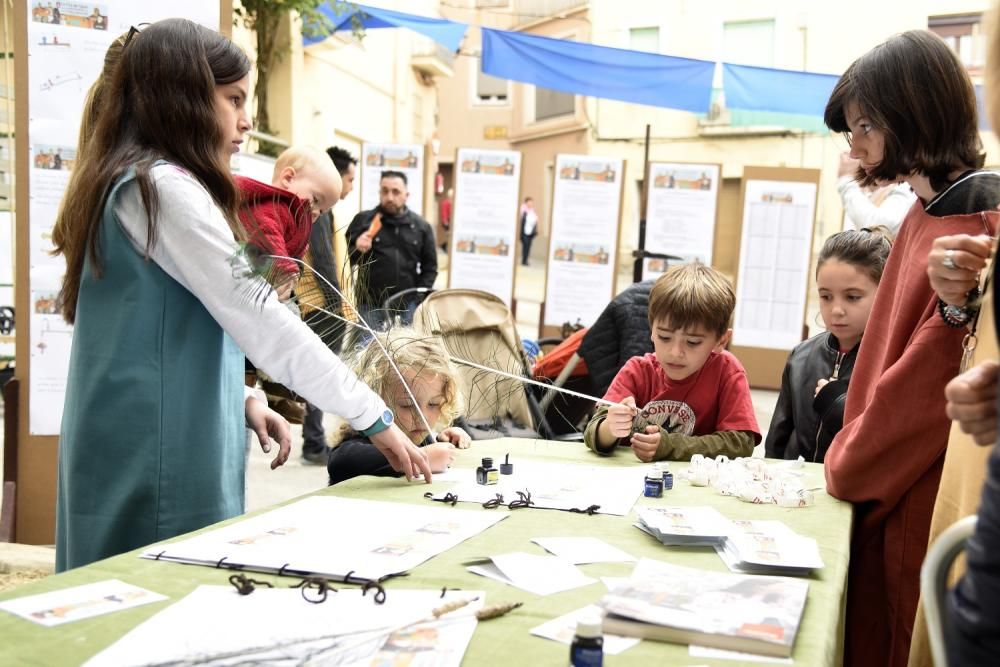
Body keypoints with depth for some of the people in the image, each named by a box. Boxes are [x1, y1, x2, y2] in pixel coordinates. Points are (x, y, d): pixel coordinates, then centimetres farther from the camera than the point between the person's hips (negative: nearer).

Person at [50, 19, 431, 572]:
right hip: (158, 467, -10)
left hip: (140, 456, 10)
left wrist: (240, 400, 9)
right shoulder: (162, 187, -16)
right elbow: (262, 320, -21)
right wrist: (375, 418, -15)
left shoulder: (129, 183, 15)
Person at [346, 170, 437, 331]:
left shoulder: (421, 226, 7)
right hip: (370, 305, -2)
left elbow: (430, 266, 11)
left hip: (408, 306, 2)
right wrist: (357, 249, -21)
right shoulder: (363, 220, 1)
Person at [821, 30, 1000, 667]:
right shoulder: (926, 216, 9)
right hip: (887, 494, 8)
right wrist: (852, 458, 6)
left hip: (931, 512, -8)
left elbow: (937, 379, -21)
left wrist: (846, 469, -8)